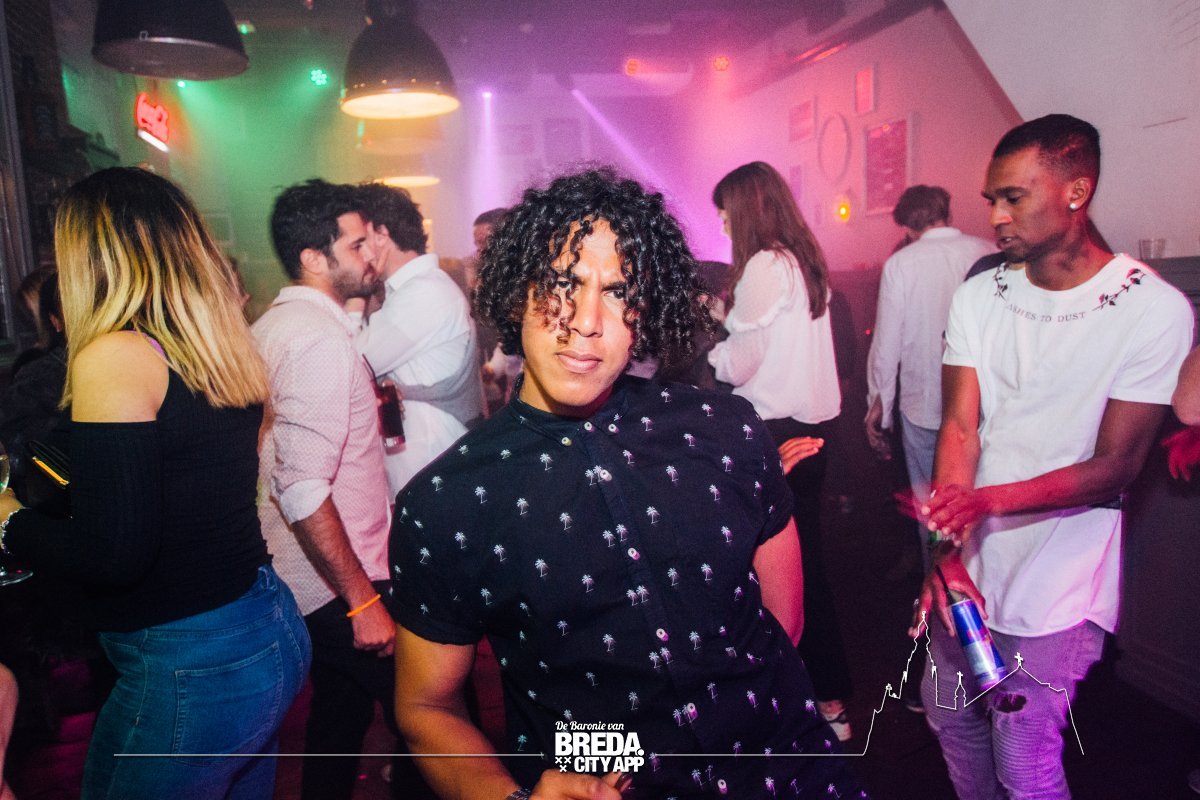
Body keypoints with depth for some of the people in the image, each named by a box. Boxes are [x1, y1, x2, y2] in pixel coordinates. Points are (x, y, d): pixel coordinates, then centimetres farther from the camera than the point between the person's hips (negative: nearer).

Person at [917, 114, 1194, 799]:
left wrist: (986, 500, -28)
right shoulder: (978, 298, 1)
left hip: (1060, 583, -4)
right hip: (971, 564, 5)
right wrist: (950, 548, -19)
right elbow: (961, 426, -6)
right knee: (949, 717, 20)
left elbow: (1115, 466, -14)